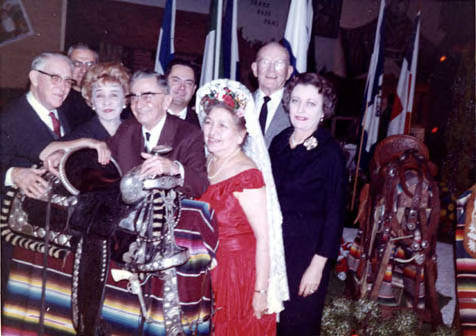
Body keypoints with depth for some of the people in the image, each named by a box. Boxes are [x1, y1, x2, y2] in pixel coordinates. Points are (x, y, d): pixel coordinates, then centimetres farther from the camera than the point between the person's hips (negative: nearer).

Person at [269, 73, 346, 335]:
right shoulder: (279, 142, 2)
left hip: (306, 252, -5)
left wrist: (318, 265, -13)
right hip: (272, 244, 5)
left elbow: (334, 214, -12)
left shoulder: (330, 152, -13)